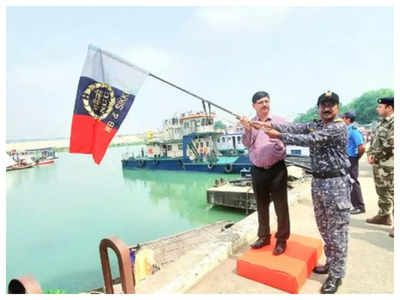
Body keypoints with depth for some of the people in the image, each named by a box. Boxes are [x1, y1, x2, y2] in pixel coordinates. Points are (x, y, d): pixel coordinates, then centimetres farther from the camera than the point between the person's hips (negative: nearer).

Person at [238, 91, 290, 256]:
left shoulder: (279, 120, 0)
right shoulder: (249, 123, 5)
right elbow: (246, 144, -5)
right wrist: (247, 129, -20)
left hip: (277, 169, -2)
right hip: (257, 171, 3)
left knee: (281, 206, 4)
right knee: (261, 206, 14)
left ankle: (282, 239, 20)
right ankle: (264, 236, 31)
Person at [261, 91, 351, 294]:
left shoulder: (339, 127, -14)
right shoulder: (315, 125, 11)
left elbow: (311, 140, -25)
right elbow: (295, 128, -4)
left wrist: (279, 136, -26)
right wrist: (273, 125, -20)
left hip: (336, 184, -7)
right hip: (317, 181, 7)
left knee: (337, 231, 3)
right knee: (324, 229, 19)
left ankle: (337, 274, 18)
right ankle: (330, 263, 36)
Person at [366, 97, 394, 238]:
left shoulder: (394, 122, -14)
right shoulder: (381, 122, 15)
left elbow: (390, 145, -21)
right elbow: (373, 140, 18)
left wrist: (376, 157, -12)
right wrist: (370, 154, 2)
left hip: (389, 165, -9)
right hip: (378, 164, 9)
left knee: (393, 193, -4)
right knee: (382, 192, 19)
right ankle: (383, 216, 33)